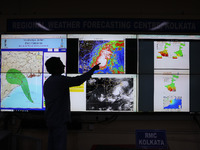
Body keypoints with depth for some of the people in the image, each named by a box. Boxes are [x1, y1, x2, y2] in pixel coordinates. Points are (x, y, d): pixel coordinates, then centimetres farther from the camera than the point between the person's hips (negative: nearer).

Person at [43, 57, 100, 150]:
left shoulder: (47, 82, 14)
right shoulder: (61, 80, -14)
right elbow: (78, 80, -19)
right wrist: (93, 69, -9)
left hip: (50, 119, 9)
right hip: (59, 119, -9)